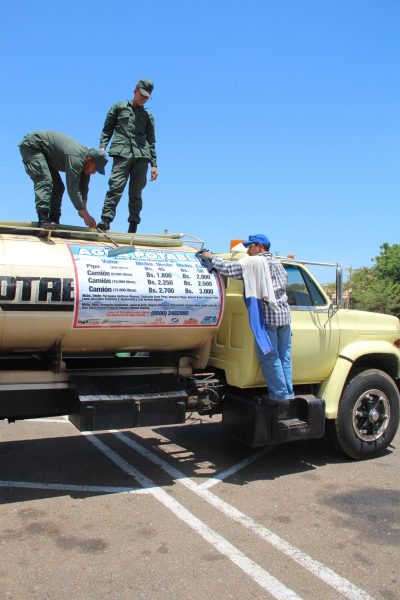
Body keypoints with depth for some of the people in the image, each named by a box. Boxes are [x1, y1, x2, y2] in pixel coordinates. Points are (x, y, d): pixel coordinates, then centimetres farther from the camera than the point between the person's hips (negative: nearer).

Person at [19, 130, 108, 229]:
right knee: (44, 181, -26)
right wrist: (86, 216, -31)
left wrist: (83, 213, -9)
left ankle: (53, 221, 8)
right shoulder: (76, 158, -35)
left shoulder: (85, 161, -6)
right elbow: (72, 189, -35)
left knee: (58, 186, 6)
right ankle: (43, 220, -33)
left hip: (45, 152, 10)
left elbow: (83, 188, -1)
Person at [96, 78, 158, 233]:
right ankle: (105, 220, -22)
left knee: (136, 192, -1)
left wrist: (154, 164, 11)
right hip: (122, 153, -2)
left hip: (142, 156, 2)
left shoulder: (148, 116, 23)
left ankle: (133, 226, 2)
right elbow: (107, 129, 16)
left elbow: (151, 141, 20)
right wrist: (102, 147, -1)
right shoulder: (119, 107, 19)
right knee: (116, 187, -17)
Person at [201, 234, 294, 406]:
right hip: (284, 314, 8)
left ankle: (279, 395, 3)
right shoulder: (277, 263, 20)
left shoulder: (253, 262, -6)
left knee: (269, 357, 0)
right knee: (284, 357, 11)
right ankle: (287, 393, 15)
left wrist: (212, 257, 4)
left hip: (267, 316, -8)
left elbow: (228, 268, -10)